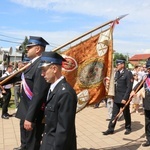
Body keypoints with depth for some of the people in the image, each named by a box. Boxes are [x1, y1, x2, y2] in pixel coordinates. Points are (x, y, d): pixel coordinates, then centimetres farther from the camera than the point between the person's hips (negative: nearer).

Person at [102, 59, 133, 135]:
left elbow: (129, 87, -16)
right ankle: (111, 129, 16)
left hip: (124, 98, -6)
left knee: (126, 114, 11)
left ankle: (128, 128, 29)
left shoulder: (128, 73, -12)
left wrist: (125, 98, -19)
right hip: (116, 98, 6)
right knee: (114, 114, 9)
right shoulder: (117, 73, 10)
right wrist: (114, 95, 6)